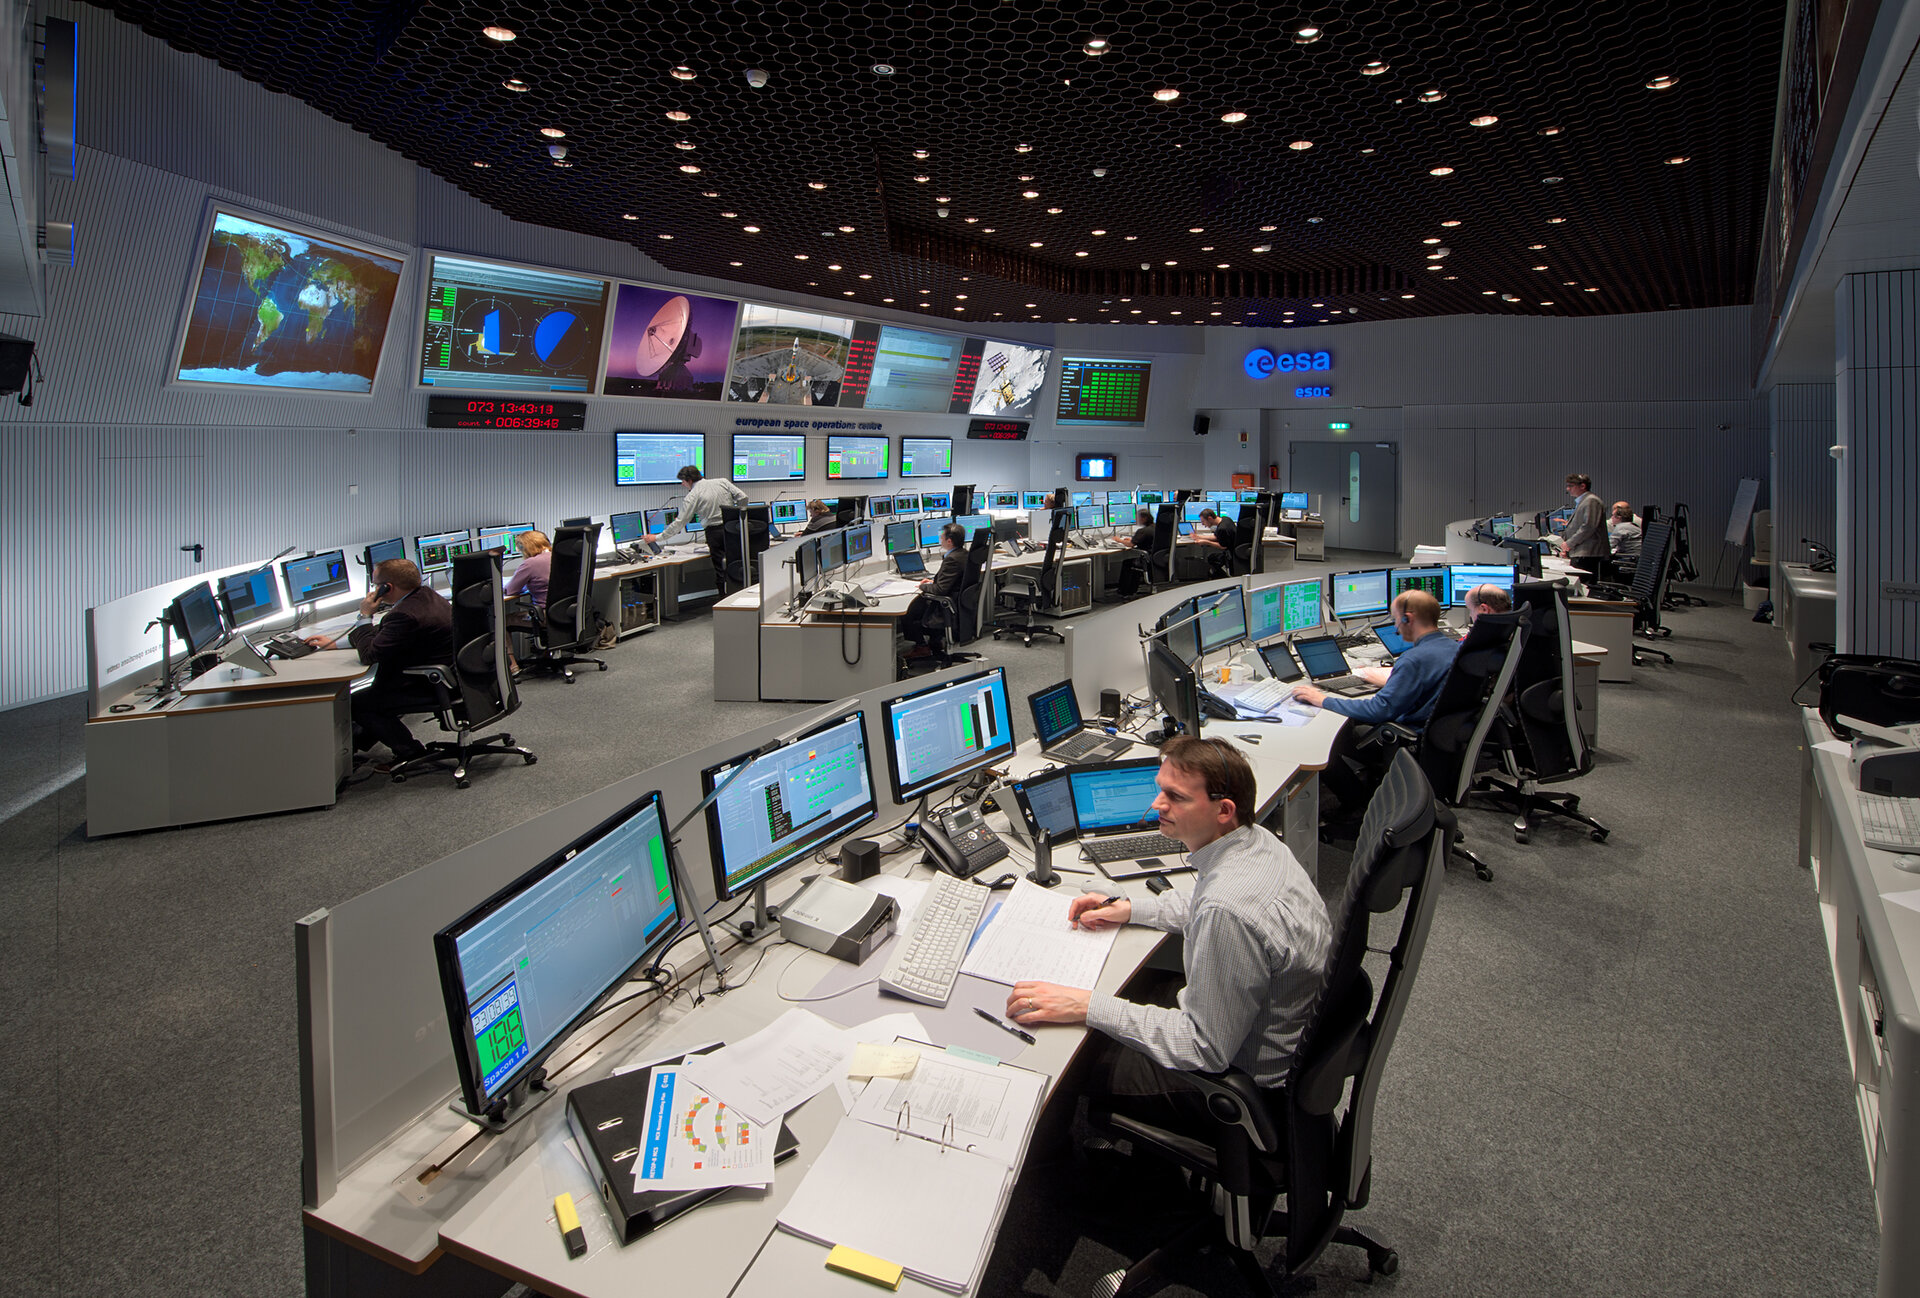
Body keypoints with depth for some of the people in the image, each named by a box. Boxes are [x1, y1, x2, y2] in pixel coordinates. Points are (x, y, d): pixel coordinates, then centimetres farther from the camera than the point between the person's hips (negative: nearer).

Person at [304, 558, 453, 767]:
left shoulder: (406, 615, -27)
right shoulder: (424, 594, 5)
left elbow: (369, 654, -18)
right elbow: (384, 635, 18)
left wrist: (365, 616, -5)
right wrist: (335, 642, 20)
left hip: (431, 687, -10)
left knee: (355, 704, 0)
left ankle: (411, 751, 9)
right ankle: (358, 742, 40)